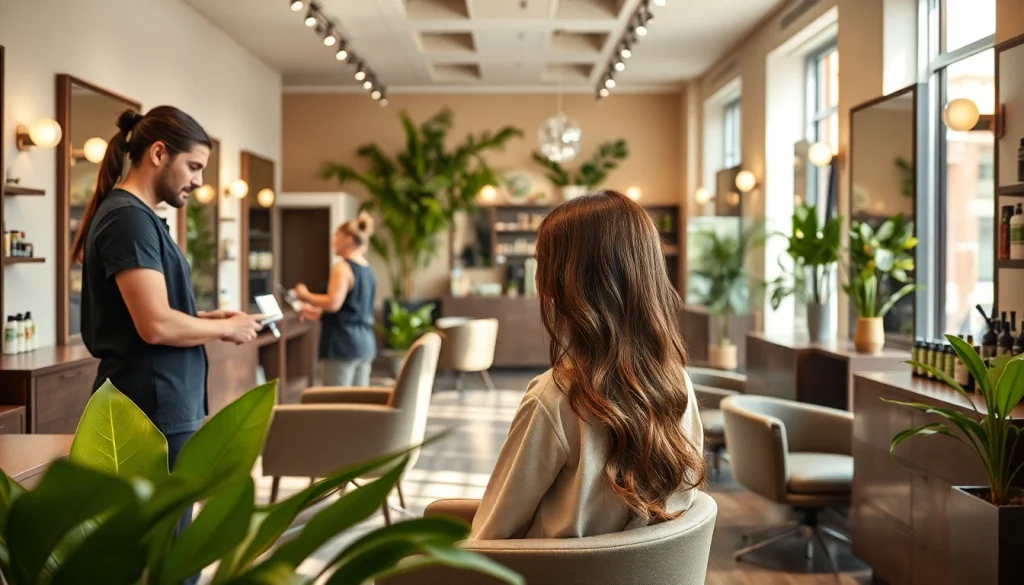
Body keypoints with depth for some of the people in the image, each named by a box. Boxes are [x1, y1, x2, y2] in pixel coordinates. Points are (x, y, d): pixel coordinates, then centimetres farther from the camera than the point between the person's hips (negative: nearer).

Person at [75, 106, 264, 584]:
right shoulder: (129, 218, -16)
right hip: (154, 411, -10)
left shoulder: (136, 216, 15)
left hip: (158, 407, 10)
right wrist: (226, 329, -8)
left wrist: (209, 318, 10)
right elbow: (155, 325, -23)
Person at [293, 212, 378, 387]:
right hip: (365, 342, 9)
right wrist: (318, 313, 24)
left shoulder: (342, 267, -12)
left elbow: (334, 303, -21)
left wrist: (306, 296, -6)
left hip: (344, 342, -9)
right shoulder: (367, 270, 14)